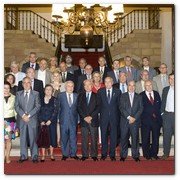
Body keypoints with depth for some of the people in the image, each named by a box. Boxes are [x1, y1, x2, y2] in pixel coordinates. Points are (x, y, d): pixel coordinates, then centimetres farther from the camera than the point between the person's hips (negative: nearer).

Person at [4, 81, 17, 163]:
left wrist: (17, 121, 4)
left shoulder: (13, 98, 5)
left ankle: (7, 157, 13)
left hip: (11, 120, 1)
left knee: (9, 139, 5)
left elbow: (15, 110, 8)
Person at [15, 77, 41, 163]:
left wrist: (28, 115, -11)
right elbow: (16, 106, 4)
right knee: (23, 138, 6)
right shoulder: (18, 94, 12)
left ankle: (34, 156, 9)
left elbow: (37, 106, -2)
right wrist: (23, 115, -10)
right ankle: (23, 156, 16)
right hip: (21, 119, 2)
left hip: (32, 119, -2)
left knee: (33, 138, 0)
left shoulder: (36, 93, 5)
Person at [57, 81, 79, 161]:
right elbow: (58, 107, 6)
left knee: (73, 137, 4)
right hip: (64, 120, -1)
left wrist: (77, 118, 2)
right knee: (64, 138, 5)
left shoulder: (76, 96, 7)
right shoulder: (61, 95, 4)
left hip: (73, 120, 1)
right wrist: (60, 116, 2)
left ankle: (73, 154, 14)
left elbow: (78, 108, 8)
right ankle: (65, 154, 15)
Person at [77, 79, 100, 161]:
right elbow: (79, 108, 4)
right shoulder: (80, 96, 13)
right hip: (83, 120, 1)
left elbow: (98, 108, -1)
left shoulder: (96, 96, 9)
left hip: (93, 120, -1)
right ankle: (85, 155, 10)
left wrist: (91, 116, -12)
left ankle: (94, 155, 10)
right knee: (84, 138, 3)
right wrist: (85, 117, -9)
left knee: (94, 138, 1)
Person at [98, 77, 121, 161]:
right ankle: (104, 154, 15)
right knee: (104, 136, 5)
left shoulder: (117, 92, 4)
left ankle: (112, 154, 14)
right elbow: (98, 103, 7)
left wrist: (118, 115, 0)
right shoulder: (100, 91, 6)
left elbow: (119, 104, 5)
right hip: (104, 116, 0)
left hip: (114, 116, 0)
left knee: (113, 136, 4)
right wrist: (100, 112, -1)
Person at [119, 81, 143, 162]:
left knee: (135, 138, 0)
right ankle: (123, 155, 11)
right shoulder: (123, 96, 8)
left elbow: (140, 109, 4)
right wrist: (128, 117, -11)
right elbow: (121, 108, -2)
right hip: (124, 121, 0)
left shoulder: (139, 97, 12)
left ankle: (135, 155, 10)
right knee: (124, 138, 1)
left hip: (135, 121, 1)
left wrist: (134, 118, -9)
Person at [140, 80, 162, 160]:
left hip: (156, 119, 4)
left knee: (156, 137, 8)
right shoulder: (141, 95, -2)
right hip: (146, 120, -3)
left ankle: (154, 154, 20)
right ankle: (146, 154, 16)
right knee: (146, 138, 3)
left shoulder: (156, 94, 12)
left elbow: (159, 105, 12)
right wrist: (151, 114, -7)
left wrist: (156, 113, 0)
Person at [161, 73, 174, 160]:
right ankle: (166, 153, 18)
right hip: (167, 115, 3)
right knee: (166, 135, 8)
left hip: (176, 114, -3)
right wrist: (162, 112, 7)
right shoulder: (165, 89, 11)